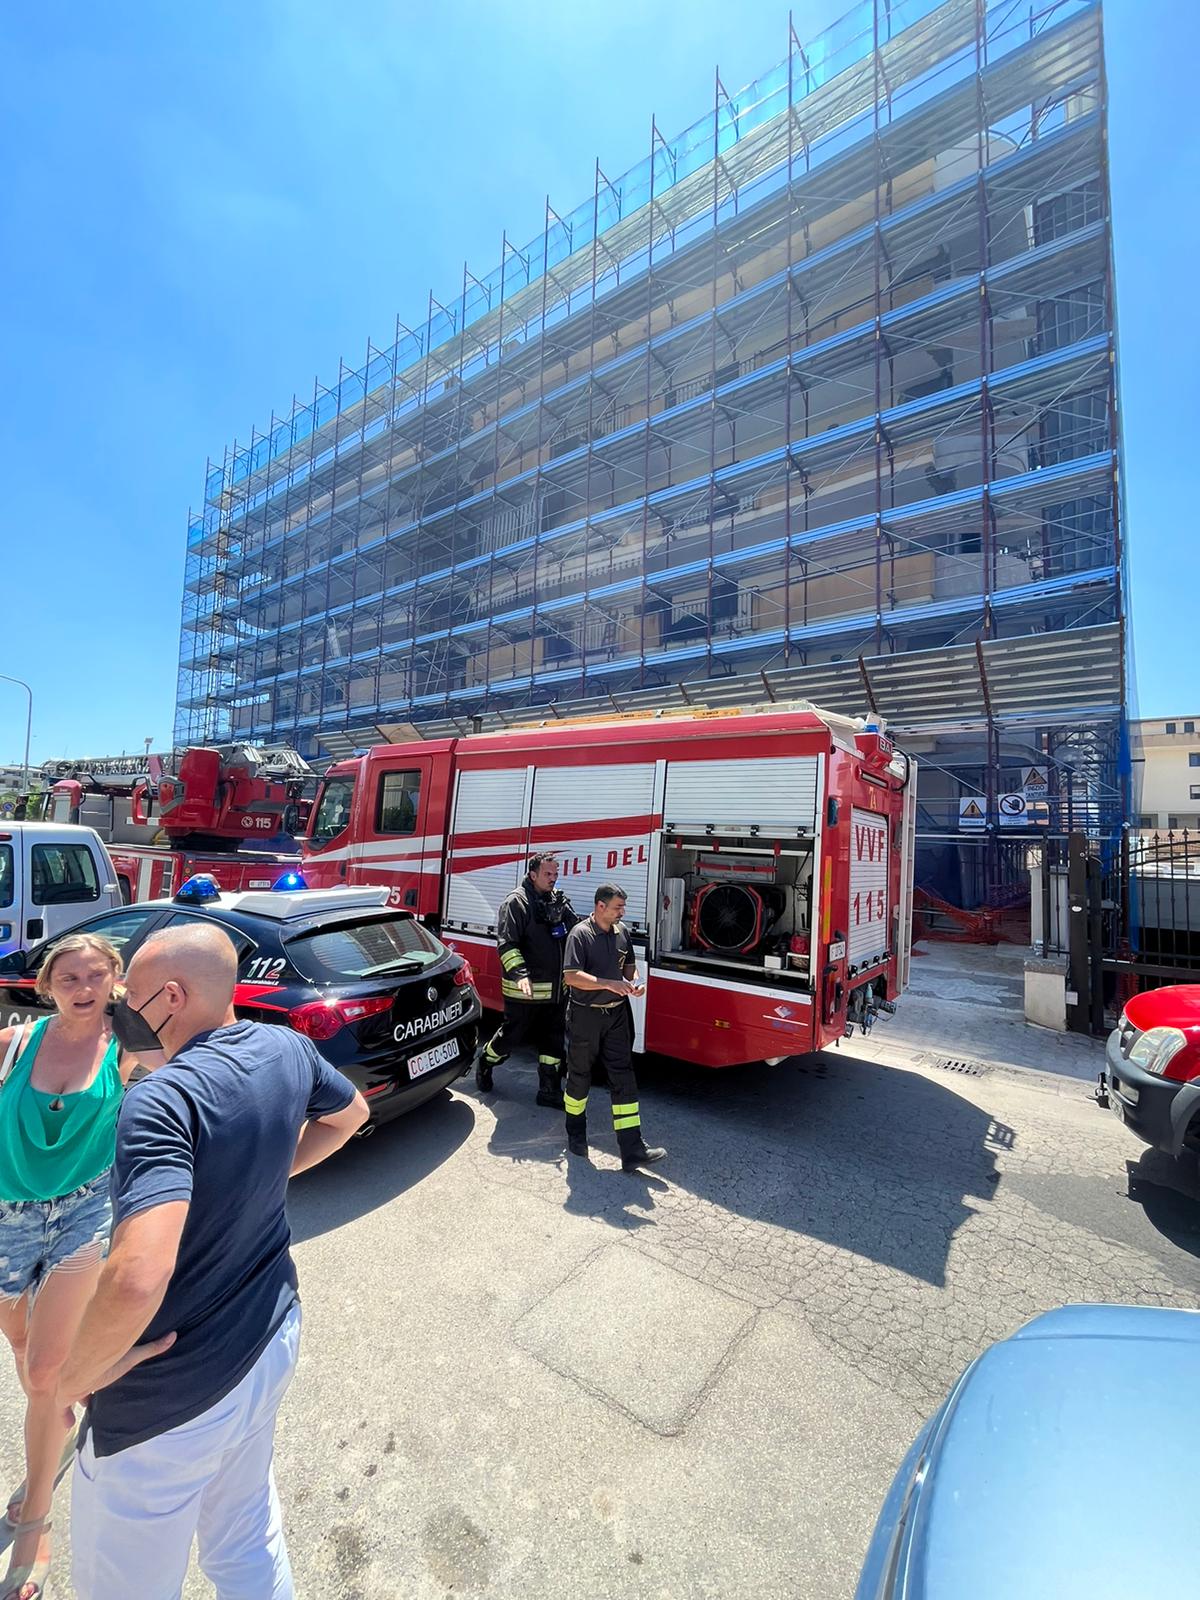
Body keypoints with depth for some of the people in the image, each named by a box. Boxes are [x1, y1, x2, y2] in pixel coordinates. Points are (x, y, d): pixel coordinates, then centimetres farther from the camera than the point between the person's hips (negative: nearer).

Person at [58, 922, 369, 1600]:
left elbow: (138, 1278, -38)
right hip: (273, 1337, 6)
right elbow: (350, 1112, 10)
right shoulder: (290, 1049, -8)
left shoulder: (164, 1097, -29)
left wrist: (78, 1375, -19)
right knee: (249, 1541, 29)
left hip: (174, 1391, -6)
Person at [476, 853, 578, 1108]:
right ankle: (485, 1063, 38)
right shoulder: (516, 902, -12)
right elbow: (506, 943, -19)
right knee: (512, 1034, 10)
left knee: (553, 1040, 12)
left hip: (555, 989, 6)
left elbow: (575, 932, 17)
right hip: (526, 990, -6)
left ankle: (549, 1090, 26)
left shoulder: (559, 901, 9)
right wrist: (520, 974, -28)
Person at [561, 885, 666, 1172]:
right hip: (586, 1016, -4)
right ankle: (576, 1134, 35)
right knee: (580, 1075, 12)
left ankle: (632, 1150, 6)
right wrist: (610, 984, -28)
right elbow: (571, 976, -23)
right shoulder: (580, 934, -15)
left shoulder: (623, 932, 3)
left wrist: (634, 982, -4)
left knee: (623, 1076, 2)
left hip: (616, 1014, 5)